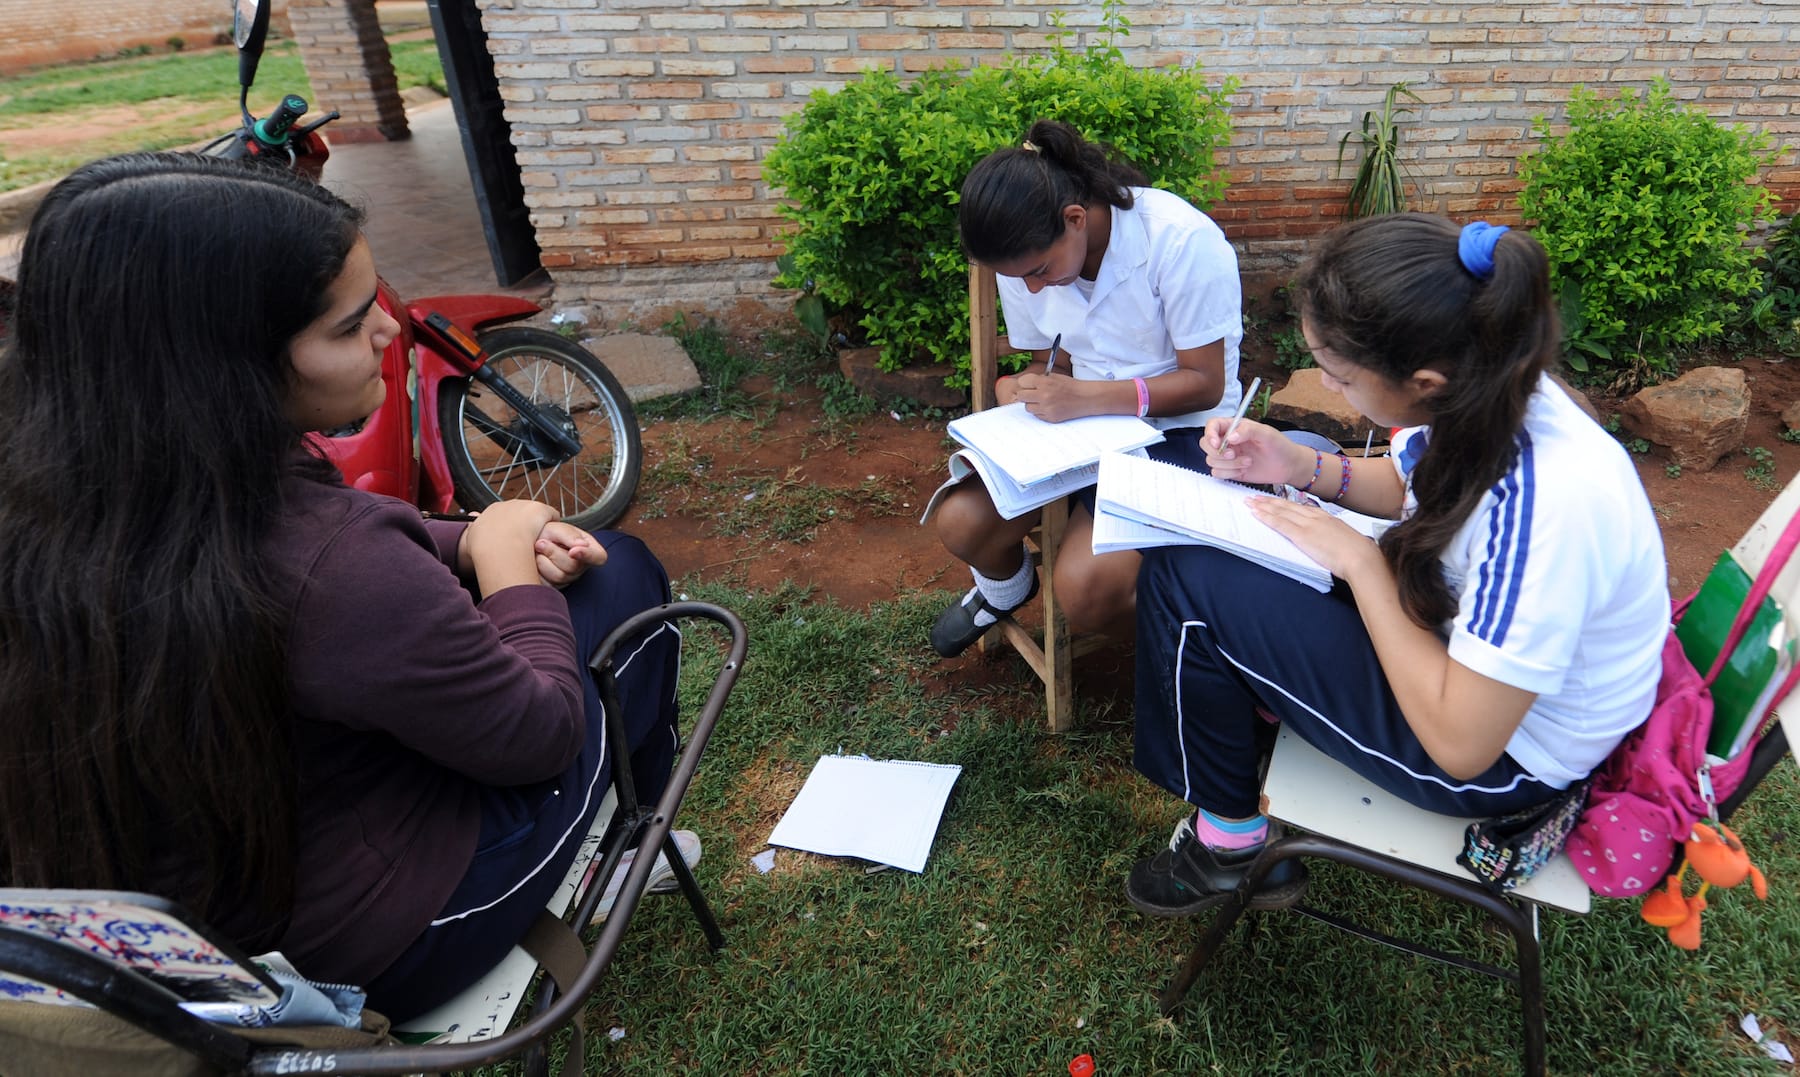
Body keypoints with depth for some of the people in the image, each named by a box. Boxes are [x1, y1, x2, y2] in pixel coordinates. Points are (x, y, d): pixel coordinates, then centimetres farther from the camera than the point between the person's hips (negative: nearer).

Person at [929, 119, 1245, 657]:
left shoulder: (1181, 242, -23)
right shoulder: (1025, 254, -5)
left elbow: (1205, 383, -18)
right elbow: (1047, 359, 8)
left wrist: (1086, 397, -31)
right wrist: (1028, 397, -16)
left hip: (1177, 428, -5)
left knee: (1085, 585, -27)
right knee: (960, 521, -15)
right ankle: (1005, 585, 22)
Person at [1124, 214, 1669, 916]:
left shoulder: (1546, 504, -37)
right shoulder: (1485, 390, -14)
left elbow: (1461, 743, -31)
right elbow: (1407, 486, 9)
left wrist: (1359, 561, -25)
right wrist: (1300, 466, -9)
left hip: (1499, 753, -8)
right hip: (1457, 629, 8)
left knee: (1184, 583, -19)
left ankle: (1230, 840, 3)